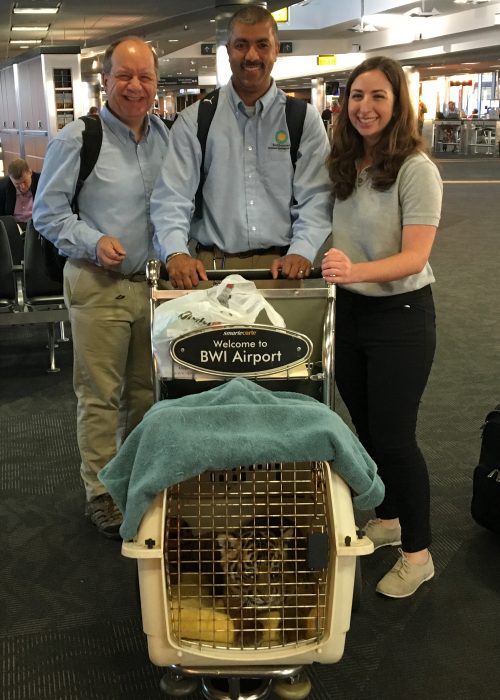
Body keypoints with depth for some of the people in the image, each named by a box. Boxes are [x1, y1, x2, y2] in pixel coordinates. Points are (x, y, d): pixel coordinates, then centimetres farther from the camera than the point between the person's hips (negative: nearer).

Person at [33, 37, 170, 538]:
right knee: (100, 395, 2)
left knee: (146, 389, 15)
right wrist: (94, 243, -19)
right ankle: (102, 493, 15)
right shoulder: (77, 139, -9)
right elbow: (47, 212, -6)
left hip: (152, 281, 5)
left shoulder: (165, 137, 7)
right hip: (98, 285, -5)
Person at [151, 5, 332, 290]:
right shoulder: (194, 120, 5)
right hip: (213, 269, 0)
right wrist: (176, 253, -19)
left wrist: (301, 252, -16)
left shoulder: (304, 119, 7)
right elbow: (172, 197, -2)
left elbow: (316, 198, 1)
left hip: (281, 268, 1)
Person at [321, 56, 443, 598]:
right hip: (348, 310, 6)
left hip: (400, 314, -6)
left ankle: (417, 553, 18)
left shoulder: (416, 169, -16)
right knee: (365, 427, 17)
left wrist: (355, 270, -38)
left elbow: (415, 257, -23)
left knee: (393, 435, 0)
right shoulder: (341, 165, 3)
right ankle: (386, 519, 39)